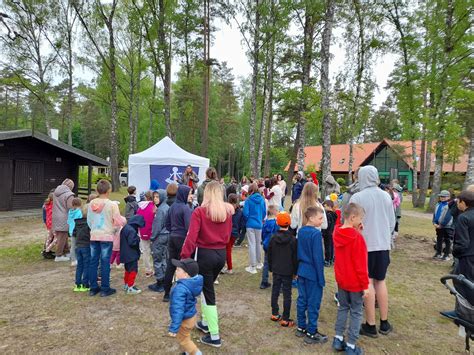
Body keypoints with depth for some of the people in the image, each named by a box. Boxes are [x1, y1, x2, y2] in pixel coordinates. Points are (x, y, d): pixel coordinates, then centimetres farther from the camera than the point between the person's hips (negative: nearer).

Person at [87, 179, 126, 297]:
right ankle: (105, 289, 10)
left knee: (93, 262, 12)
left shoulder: (91, 204, 2)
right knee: (105, 263, 3)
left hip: (94, 236, 5)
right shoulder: (112, 205, -13)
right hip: (107, 237, -4)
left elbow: (89, 221, 9)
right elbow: (119, 222, -11)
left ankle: (93, 288, 20)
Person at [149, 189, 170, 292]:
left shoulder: (160, 210, -18)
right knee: (164, 259, 15)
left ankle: (160, 284, 9)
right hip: (166, 235, 9)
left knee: (157, 261, 2)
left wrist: (152, 237, -7)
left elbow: (157, 226, -17)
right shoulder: (167, 207, 8)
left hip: (159, 237, -8)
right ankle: (165, 282, 24)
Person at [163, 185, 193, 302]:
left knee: (170, 265, 12)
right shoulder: (185, 208, -16)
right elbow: (188, 226, -20)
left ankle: (167, 294, 20)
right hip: (182, 238, -7)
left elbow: (167, 224, 13)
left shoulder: (172, 206, 7)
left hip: (172, 238, 7)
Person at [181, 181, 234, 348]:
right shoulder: (227, 211, 0)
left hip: (205, 254, -5)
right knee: (207, 287, 25)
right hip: (221, 254, 6)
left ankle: (214, 336, 11)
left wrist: (184, 257, -15)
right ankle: (205, 322, 40)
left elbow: (191, 237, -19)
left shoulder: (200, 211, -15)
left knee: (208, 292, 6)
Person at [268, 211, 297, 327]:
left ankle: (275, 314, 24)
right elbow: (295, 257, -7)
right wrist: (295, 272, 3)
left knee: (275, 292, 13)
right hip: (288, 271, -3)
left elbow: (269, 255, 5)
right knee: (287, 294, 2)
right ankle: (285, 319, 7)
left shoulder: (273, 238, -2)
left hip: (276, 270, 3)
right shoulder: (293, 239, -10)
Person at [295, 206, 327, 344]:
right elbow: (318, 258, -18)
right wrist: (321, 278, -12)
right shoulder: (316, 233, -20)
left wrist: (300, 267, 18)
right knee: (313, 303, 4)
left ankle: (301, 328, 28)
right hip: (313, 273, -7)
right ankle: (311, 333, 14)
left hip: (302, 271, 8)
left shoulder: (301, 231, 4)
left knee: (302, 300, 16)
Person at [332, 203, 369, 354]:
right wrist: (365, 285, -12)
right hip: (355, 282, -6)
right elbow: (361, 264, -20)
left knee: (343, 307, 20)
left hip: (341, 279, 6)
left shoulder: (337, 233, -1)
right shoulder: (357, 237, -22)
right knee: (356, 312, 7)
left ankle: (338, 339, 24)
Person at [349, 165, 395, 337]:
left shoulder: (357, 197, -14)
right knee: (380, 281, 16)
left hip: (365, 245, -4)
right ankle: (384, 323, 24)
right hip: (383, 244, 5)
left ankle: (370, 326, 13)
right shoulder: (386, 196, 2)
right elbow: (392, 223, 9)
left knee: (367, 283, 4)